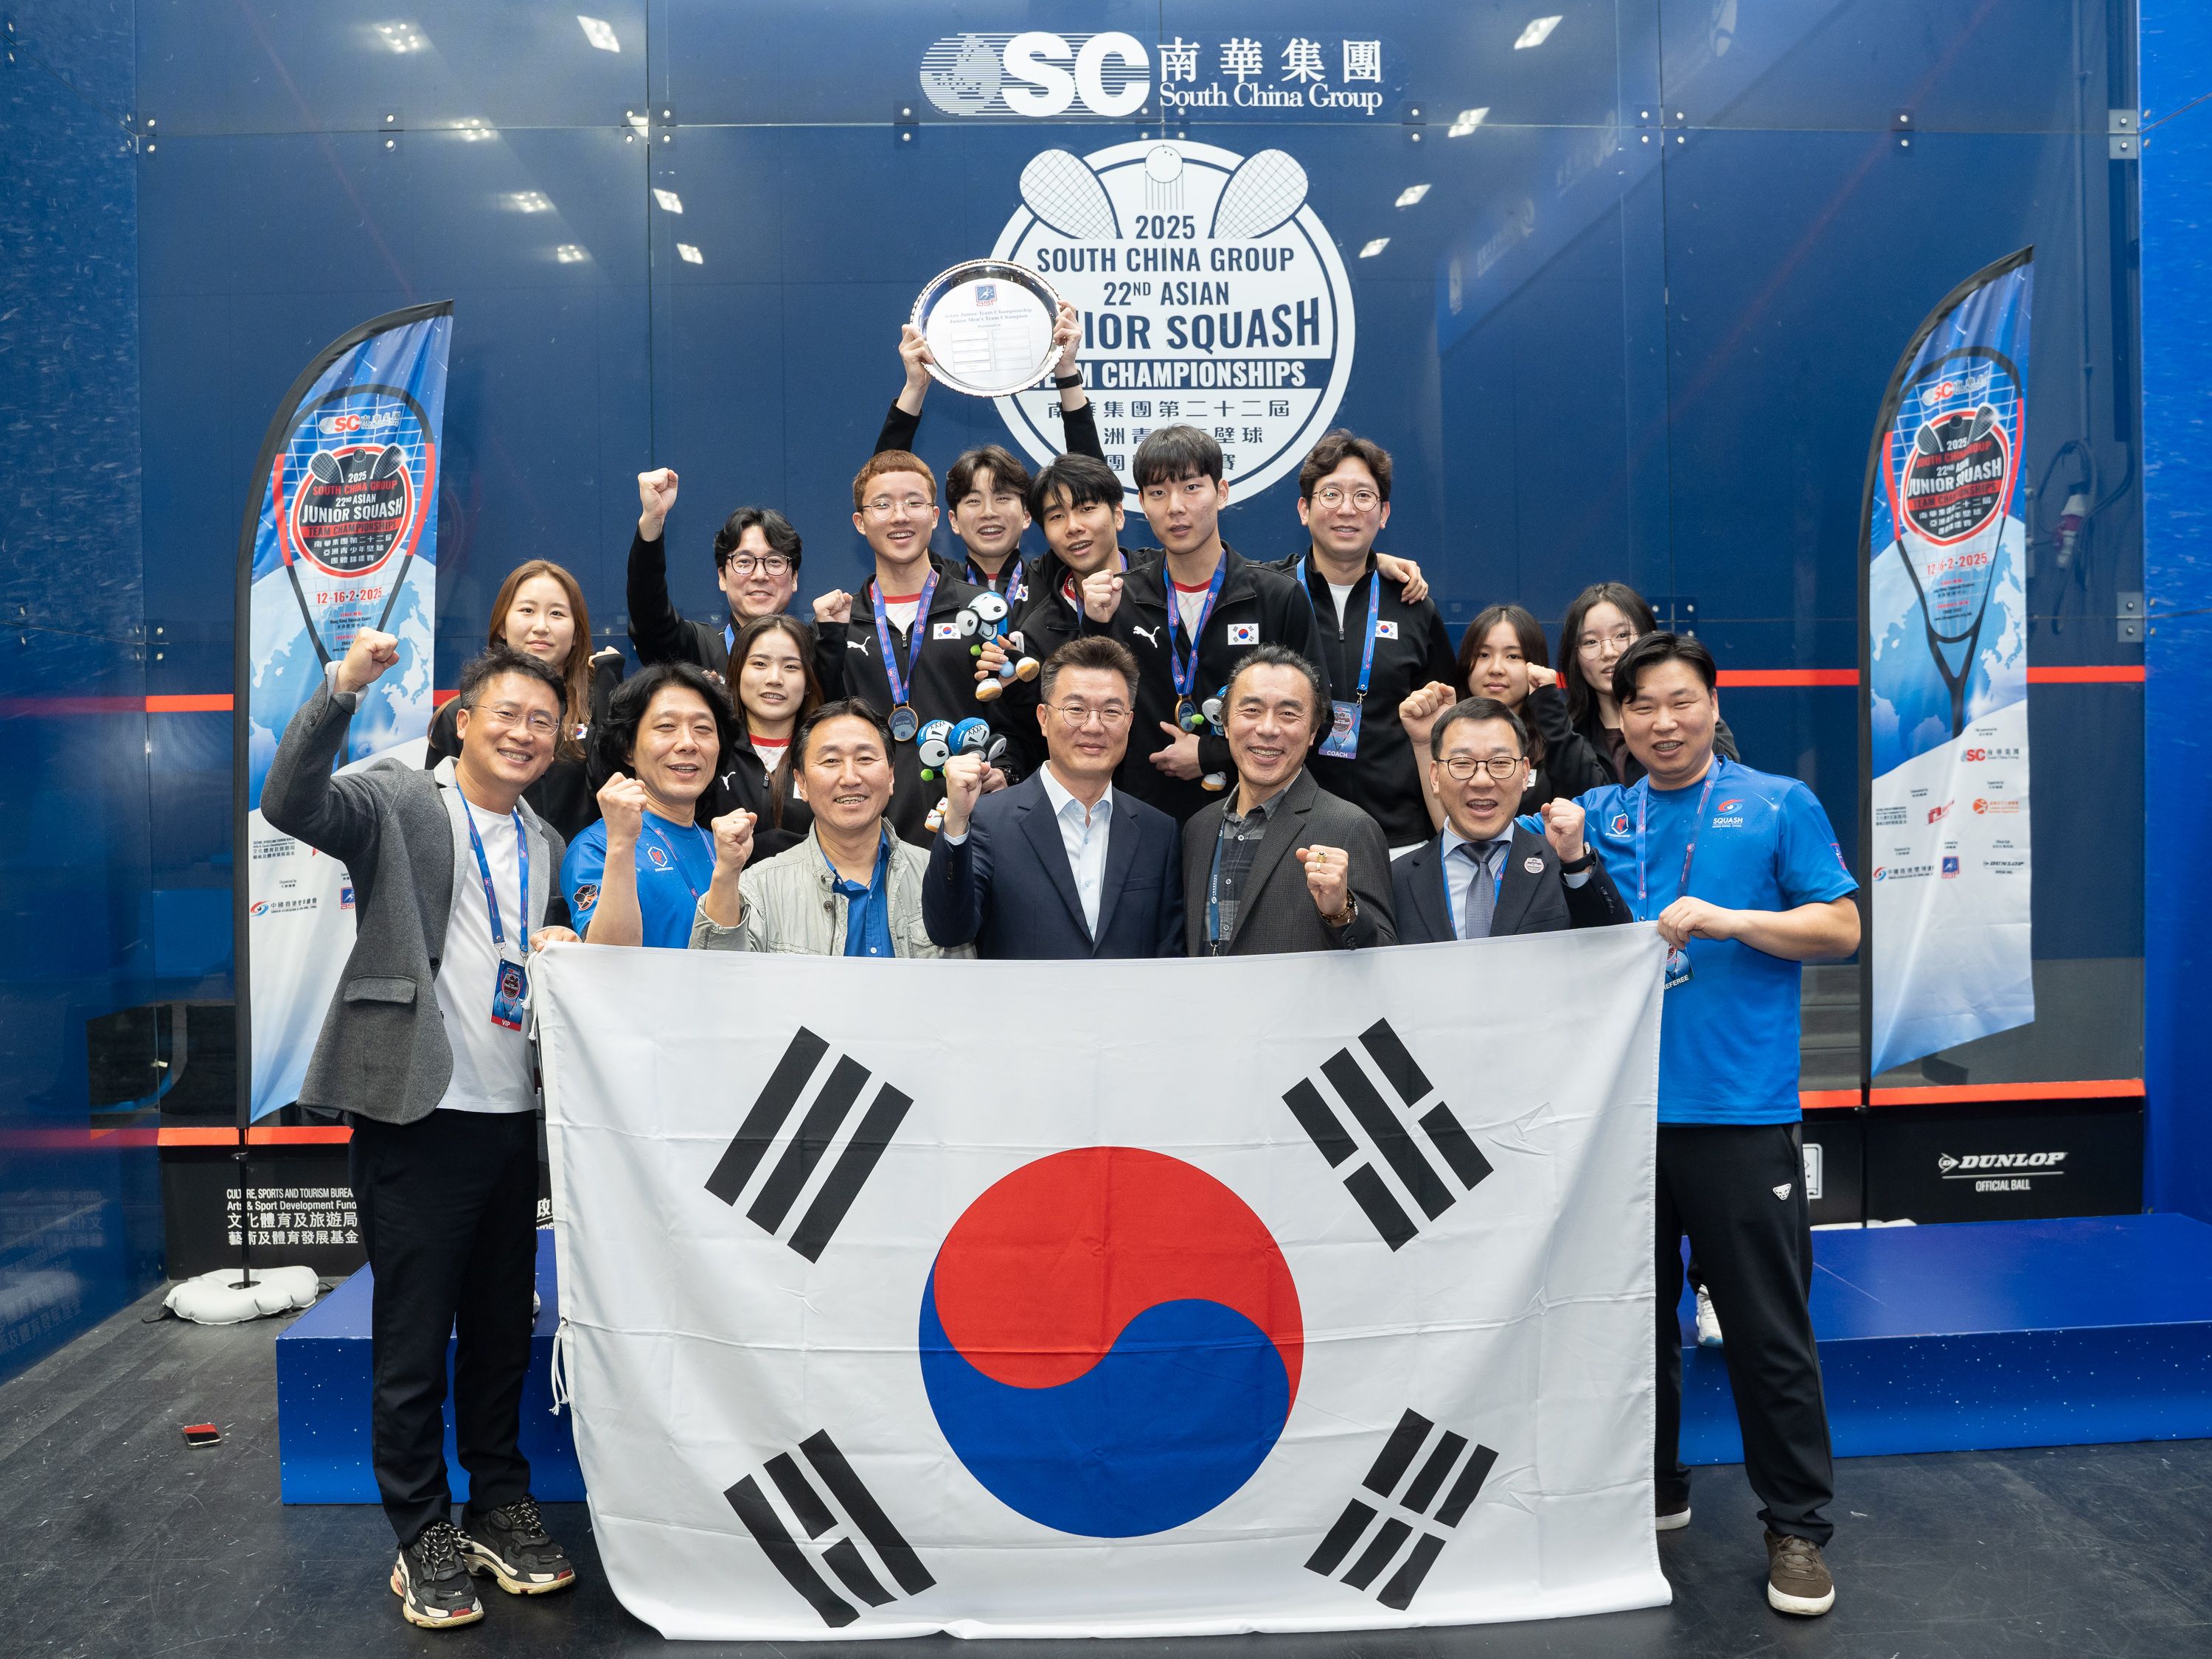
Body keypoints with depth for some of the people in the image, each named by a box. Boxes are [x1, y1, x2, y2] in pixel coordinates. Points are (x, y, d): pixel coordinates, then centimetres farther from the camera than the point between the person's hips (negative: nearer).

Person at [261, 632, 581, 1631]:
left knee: (503, 1333, 15)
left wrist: (565, 947, 2)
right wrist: (344, 687, -31)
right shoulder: (399, 805, -2)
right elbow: (293, 802, -21)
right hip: (417, 1117, -5)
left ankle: (501, 1509, 29)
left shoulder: (548, 847, 16)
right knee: (412, 1341, 5)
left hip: (513, 1118, 6)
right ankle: (424, 1538, 19)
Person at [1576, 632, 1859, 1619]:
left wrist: (1729, 919, -14)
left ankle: (1797, 1527, 17)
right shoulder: (1597, 816, 11)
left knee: (1769, 1330, 2)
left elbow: (1841, 929, 0)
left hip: (1741, 1109, -3)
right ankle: (1650, 1492, 31)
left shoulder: (1778, 805, 4)